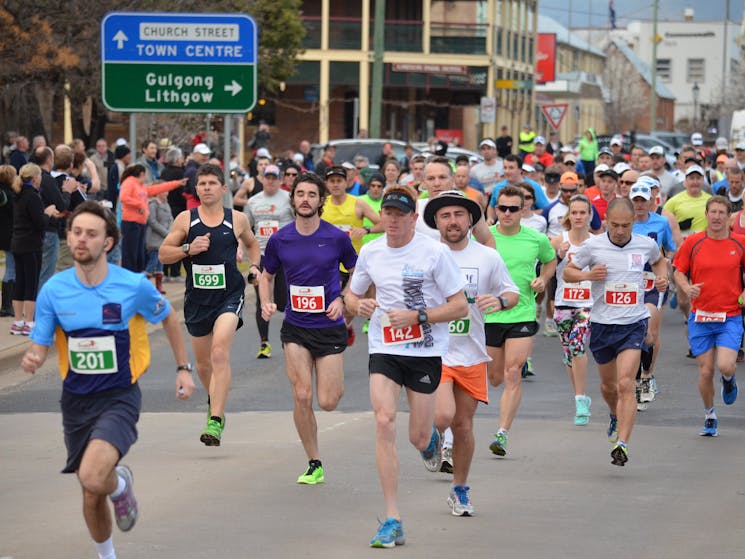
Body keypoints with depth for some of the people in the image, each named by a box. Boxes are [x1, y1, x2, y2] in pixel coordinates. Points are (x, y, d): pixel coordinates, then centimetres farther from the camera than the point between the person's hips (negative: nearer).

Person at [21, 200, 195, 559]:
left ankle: (120, 484, 10)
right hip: (76, 401, 3)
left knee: (93, 478, -27)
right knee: (91, 496, 11)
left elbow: (168, 317, 8)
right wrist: (32, 361, -24)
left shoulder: (134, 286, -11)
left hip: (119, 397, -3)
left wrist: (183, 368, 8)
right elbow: (39, 345, 0)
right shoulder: (53, 291, -6)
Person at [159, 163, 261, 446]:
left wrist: (254, 266, 5)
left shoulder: (238, 219, 3)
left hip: (229, 295, -2)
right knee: (203, 363, 14)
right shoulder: (185, 219, 1)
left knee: (220, 352, -23)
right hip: (197, 297, 2)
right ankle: (215, 401, 46)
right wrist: (188, 249, -14)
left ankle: (216, 421, -26)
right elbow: (163, 254, 3)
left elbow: (251, 243, 23)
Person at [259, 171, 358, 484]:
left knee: (327, 403, -4)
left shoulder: (337, 238, -6)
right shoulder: (279, 240, -1)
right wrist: (266, 303, -3)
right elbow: (267, 276, 15)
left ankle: (337, 382, 35)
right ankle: (314, 465, 6)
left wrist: (342, 300, -7)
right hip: (295, 328, 1)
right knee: (302, 397, -9)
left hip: (330, 327, -1)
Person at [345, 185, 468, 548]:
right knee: (384, 421, -18)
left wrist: (416, 317, -18)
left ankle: (431, 435, 47)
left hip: (426, 352, -2)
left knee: (419, 439, 3)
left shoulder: (435, 252, -8)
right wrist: (359, 305, -6)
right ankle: (392, 521, -16)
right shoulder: (370, 252, 3)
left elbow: (460, 306, -7)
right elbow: (352, 294, 19)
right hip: (383, 349, 2)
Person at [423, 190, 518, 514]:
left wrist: (500, 300, -10)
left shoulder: (488, 257, 2)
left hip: (471, 356, 3)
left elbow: (512, 293, 11)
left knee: (463, 425, 8)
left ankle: (460, 491, 26)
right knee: (443, 416, -22)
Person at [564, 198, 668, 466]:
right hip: (602, 323, 2)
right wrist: (588, 275, -14)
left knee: (625, 384, -17)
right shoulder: (592, 246, -5)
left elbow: (659, 261, 23)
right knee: (608, 385, 18)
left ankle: (622, 444, -20)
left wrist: (662, 277, 2)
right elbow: (567, 272, 6)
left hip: (633, 323, -2)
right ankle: (616, 417, 51)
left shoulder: (646, 245, -1)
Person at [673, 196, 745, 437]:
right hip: (700, 317, 1)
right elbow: (678, 271, 6)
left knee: (725, 366, -17)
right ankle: (709, 417, 22)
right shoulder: (692, 242, -1)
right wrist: (687, 288, -14)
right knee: (706, 371, 0)